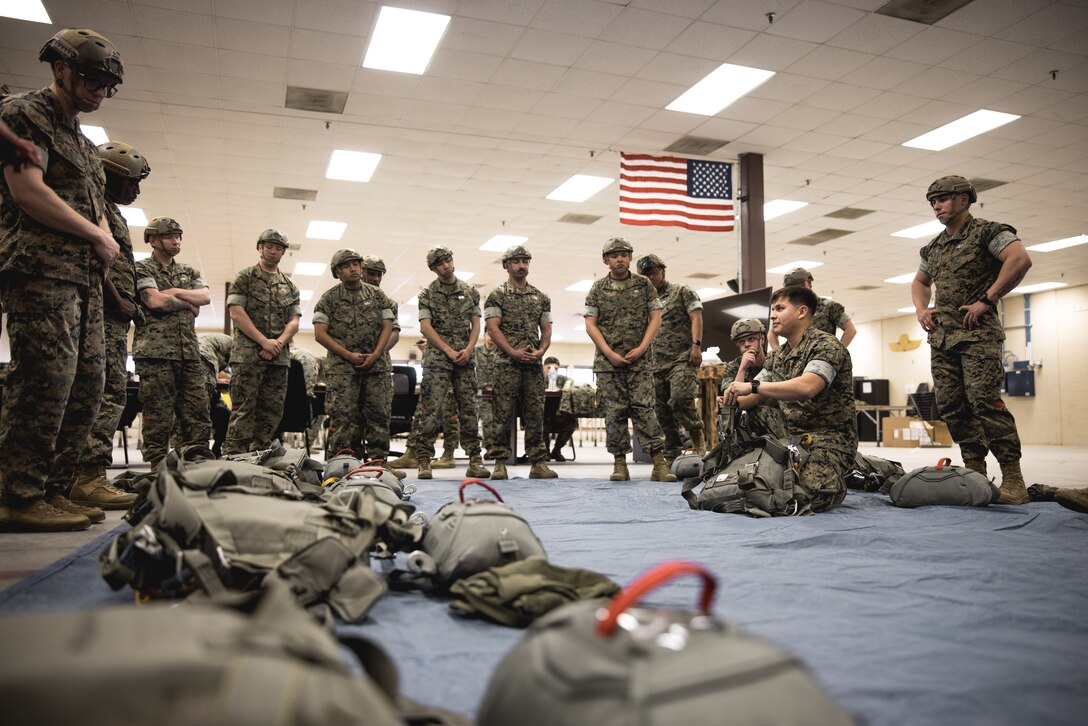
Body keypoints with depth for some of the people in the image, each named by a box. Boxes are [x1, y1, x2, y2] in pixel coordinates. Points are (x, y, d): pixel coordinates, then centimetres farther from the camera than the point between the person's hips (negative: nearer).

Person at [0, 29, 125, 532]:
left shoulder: (84, 143, 27)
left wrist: (105, 241, 6)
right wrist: (96, 235, -6)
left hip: (84, 277, 9)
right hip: (41, 269, -9)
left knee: (88, 382, 5)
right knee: (47, 377, -15)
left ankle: (57, 488, 11)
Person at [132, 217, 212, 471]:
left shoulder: (190, 272, 22)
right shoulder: (142, 269, 6)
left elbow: (206, 296, 5)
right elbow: (155, 301, -11)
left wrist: (176, 292, -7)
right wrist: (189, 304, 2)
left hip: (190, 352, 5)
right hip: (156, 352, -5)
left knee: (198, 415, 1)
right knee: (158, 417, -4)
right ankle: (159, 469, 0)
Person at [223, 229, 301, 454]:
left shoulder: (290, 287, 18)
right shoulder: (244, 278, 5)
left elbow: (294, 322, 11)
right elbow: (236, 313, -6)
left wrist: (278, 343, -9)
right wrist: (264, 341, -14)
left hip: (279, 357, 5)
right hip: (247, 355, -5)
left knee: (272, 411, 5)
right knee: (243, 410, -8)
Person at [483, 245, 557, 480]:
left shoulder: (541, 298, 16)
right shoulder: (497, 295, 4)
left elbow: (546, 330, 14)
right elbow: (493, 327, -5)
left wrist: (541, 351, -6)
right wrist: (513, 352, -15)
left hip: (534, 364, 4)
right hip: (507, 363, -3)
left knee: (535, 414, 4)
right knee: (503, 414, -4)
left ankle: (539, 463, 7)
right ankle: (500, 463, 1)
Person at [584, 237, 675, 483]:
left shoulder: (644, 285, 8)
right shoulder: (597, 289, 8)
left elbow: (655, 318, 5)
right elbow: (590, 324, 3)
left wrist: (641, 348, -8)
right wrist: (610, 354, -8)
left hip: (640, 359, -1)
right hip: (607, 360, 1)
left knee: (644, 408, -7)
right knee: (614, 412, 1)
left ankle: (659, 463, -7)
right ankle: (619, 463, 8)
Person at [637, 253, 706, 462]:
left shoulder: (683, 292, 6)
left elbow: (696, 318, -5)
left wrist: (696, 345, -19)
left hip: (682, 358, -6)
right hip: (658, 363, 6)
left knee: (680, 398, -25)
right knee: (662, 411, 4)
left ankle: (698, 440, -8)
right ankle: (671, 457, 11)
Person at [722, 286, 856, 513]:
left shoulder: (826, 345, -11)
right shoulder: (777, 357, 15)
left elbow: (807, 387, -30)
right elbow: (752, 397, 12)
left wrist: (753, 386, -31)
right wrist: (733, 402, -12)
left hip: (828, 437, -7)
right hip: (792, 437, 7)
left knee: (809, 496, -30)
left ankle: (835, 483, 7)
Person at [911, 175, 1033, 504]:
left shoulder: (988, 232, -2)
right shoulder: (933, 248, 19)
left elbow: (1020, 259, -19)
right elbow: (919, 283, 33)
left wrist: (986, 300, -20)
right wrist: (921, 309, 13)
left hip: (977, 332, -7)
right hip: (941, 336, 7)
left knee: (984, 399, -16)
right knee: (950, 405, 3)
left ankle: (1012, 476, -10)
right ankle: (975, 470, 12)